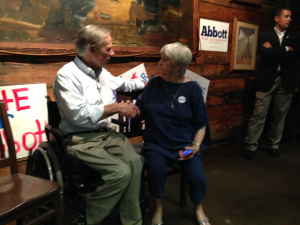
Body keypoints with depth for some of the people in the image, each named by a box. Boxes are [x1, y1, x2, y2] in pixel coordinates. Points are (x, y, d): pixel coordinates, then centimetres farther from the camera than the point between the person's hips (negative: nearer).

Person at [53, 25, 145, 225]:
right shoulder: (67, 75, -10)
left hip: (106, 133, 6)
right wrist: (116, 107, -15)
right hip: (80, 139, -6)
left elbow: (122, 83, 34)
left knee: (135, 162, -23)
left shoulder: (102, 72, 13)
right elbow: (79, 115, -21)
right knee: (121, 172, -26)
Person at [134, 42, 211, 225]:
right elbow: (140, 110, 7)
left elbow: (201, 124, 2)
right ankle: (158, 207, 7)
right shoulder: (154, 83, 2)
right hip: (156, 144, 1)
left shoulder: (192, 89, -3)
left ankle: (198, 208, 20)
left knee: (198, 177, -18)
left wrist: (195, 145, -10)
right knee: (157, 170, -28)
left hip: (184, 145, 0)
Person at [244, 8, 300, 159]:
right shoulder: (265, 36, 7)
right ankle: (251, 145, 3)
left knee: (280, 115, 7)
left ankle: (274, 145, 21)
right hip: (267, 80, -3)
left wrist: (273, 50, -8)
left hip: (285, 82, 3)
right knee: (259, 114, -5)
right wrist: (285, 50, -5)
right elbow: (265, 52, -13)